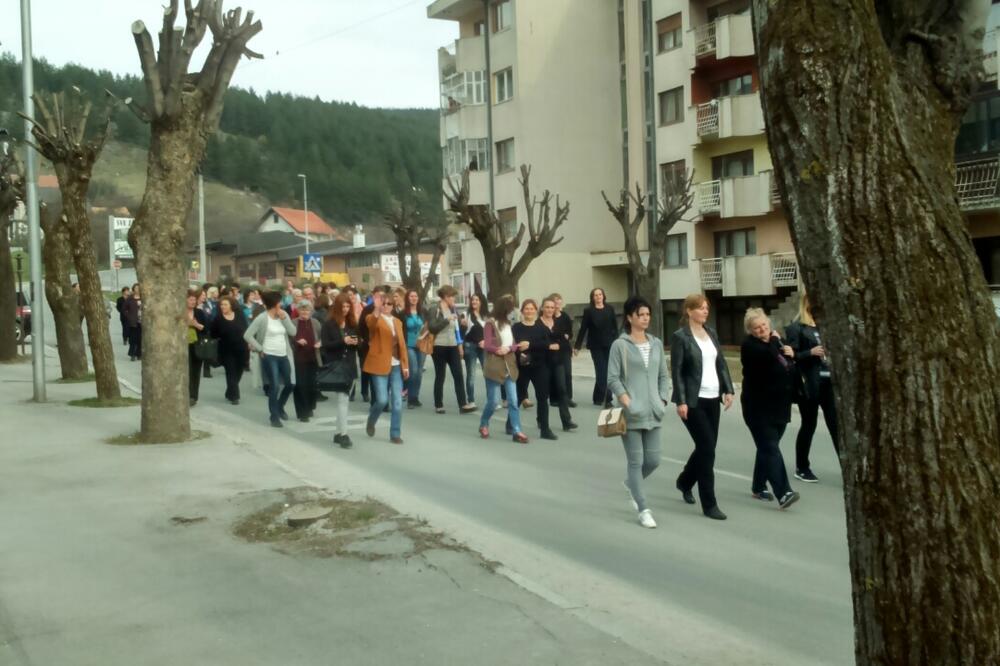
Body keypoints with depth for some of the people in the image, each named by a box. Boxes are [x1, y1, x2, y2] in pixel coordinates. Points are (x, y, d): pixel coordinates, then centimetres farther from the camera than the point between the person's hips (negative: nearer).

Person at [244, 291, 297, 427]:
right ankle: (274, 416, 8)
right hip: (270, 356, -6)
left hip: (284, 355, 6)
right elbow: (247, 335, -12)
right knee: (274, 386, -5)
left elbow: (293, 332, -3)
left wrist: (284, 317, -11)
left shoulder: (283, 315, 5)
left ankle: (280, 407, 35)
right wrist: (260, 349, -11)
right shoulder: (262, 318, -10)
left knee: (290, 384, 10)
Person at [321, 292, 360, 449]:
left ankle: (339, 432, 16)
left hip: (350, 366, 5)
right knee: (342, 399, -12)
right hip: (335, 366, -5)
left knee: (343, 399, 9)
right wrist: (343, 341, -21)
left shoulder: (353, 324, 10)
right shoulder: (328, 324, -5)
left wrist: (356, 342, -9)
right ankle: (343, 434, -12)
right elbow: (325, 345, -10)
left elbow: (359, 342, 14)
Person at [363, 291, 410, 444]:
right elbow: (370, 322, -29)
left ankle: (395, 434, 11)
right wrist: (376, 308, -47)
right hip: (380, 365, -5)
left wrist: (405, 365, 8)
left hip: (396, 366, 5)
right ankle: (371, 422, 21)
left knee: (397, 402, 2)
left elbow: (402, 344, 14)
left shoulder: (397, 322, 15)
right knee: (382, 400, -9)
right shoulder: (374, 319, -2)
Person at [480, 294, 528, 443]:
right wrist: (498, 350, -23)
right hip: (494, 367, -6)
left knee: (513, 400, 0)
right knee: (493, 401, 1)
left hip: (509, 366, 6)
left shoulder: (508, 323, 13)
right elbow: (487, 345, -12)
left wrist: (508, 349, -12)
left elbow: (514, 344, 8)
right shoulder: (490, 323, -8)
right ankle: (483, 425, 24)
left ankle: (516, 431, 1)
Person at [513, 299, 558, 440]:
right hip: (522, 367, -2)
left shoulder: (542, 327, 5)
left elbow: (547, 343, -10)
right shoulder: (516, 327, 1)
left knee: (543, 397, 0)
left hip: (540, 367, 2)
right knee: (518, 396, 9)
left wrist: (530, 345, -23)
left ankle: (545, 429, 4)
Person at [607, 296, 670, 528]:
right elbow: (613, 379, -7)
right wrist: (626, 402, -16)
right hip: (631, 413, -5)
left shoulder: (656, 344, 11)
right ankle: (643, 509, 8)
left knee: (653, 460, 7)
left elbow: (663, 376, 15)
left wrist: (662, 400, 4)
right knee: (636, 461, -1)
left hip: (653, 413, 5)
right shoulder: (620, 345, -5)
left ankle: (631, 484, 36)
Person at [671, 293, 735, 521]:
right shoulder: (680, 337, -8)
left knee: (706, 447, 13)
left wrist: (728, 389, 3)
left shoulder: (712, 333, 12)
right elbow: (676, 371, -11)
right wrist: (681, 401, -17)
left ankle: (685, 481, 40)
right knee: (707, 449, -8)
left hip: (712, 399, 7)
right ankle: (709, 504, 0)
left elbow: (721, 363, 14)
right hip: (693, 400, -7)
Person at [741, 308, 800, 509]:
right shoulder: (749, 345, -8)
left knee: (767, 447, 14)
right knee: (770, 448, -13)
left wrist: (790, 356, -4)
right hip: (759, 406, -7)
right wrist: (774, 340, -8)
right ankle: (783, 493, -21)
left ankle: (758, 487, 27)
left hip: (779, 405, 7)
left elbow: (790, 367, 16)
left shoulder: (776, 341, 12)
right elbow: (769, 355, -27)